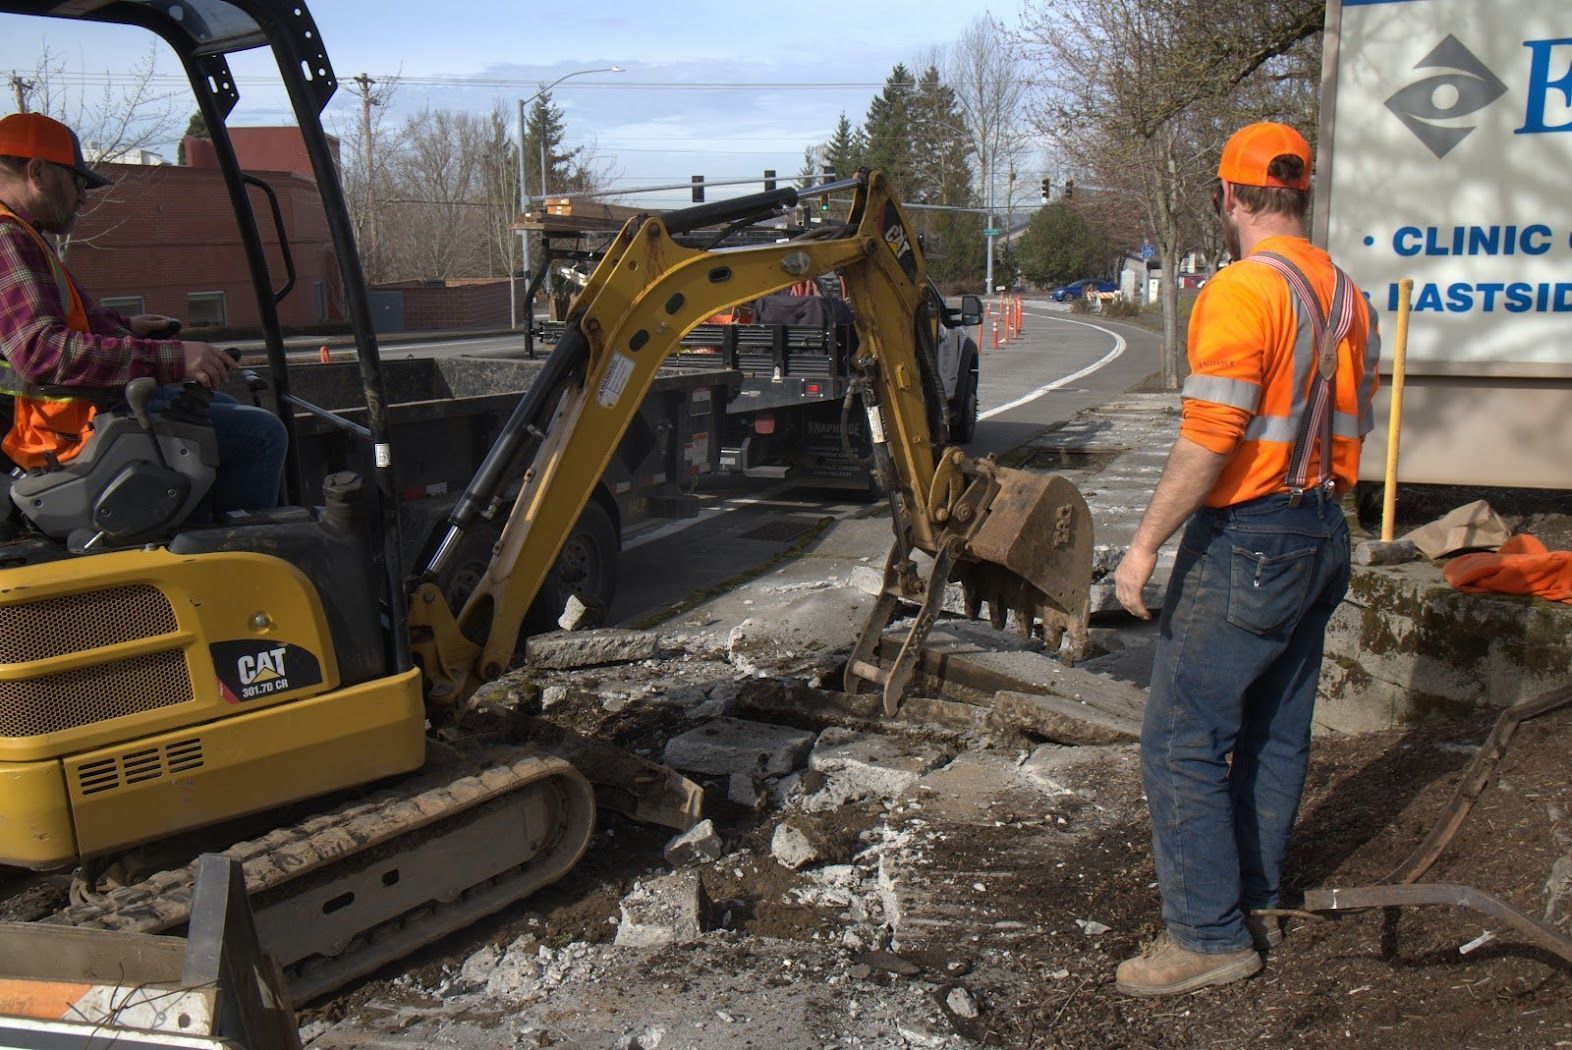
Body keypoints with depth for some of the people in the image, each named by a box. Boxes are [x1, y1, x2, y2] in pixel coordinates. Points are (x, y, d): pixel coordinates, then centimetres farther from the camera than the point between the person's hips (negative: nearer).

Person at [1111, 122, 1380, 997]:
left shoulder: (1240, 291, -17)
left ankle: (1210, 935, 4)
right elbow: (1353, 427, 17)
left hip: (1244, 541, -9)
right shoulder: (1346, 295, 11)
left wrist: (1146, 543, -19)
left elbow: (1210, 439, -23)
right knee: (1276, 735, 17)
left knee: (1183, 742, -2)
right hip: (1322, 535, 9)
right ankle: (1256, 906, 28)